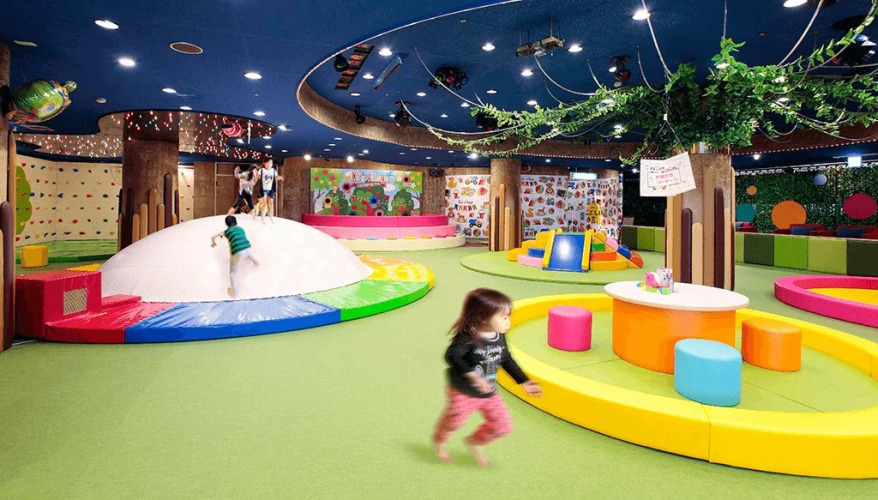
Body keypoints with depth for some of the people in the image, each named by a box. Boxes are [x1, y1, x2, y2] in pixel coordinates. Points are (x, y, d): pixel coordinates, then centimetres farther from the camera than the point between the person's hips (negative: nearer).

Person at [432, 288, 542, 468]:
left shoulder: (499, 337, -6)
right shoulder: (468, 337, -28)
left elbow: (507, 360, 9)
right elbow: (452, 356, -42)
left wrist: (524, 382, 8)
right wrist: (471, 375, -54)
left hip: (489, 394, 6)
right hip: (463, 393, -6)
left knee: (503, 426, 7)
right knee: (452, 422, 12)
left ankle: (474, 442, 36)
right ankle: (439, 441, 49)